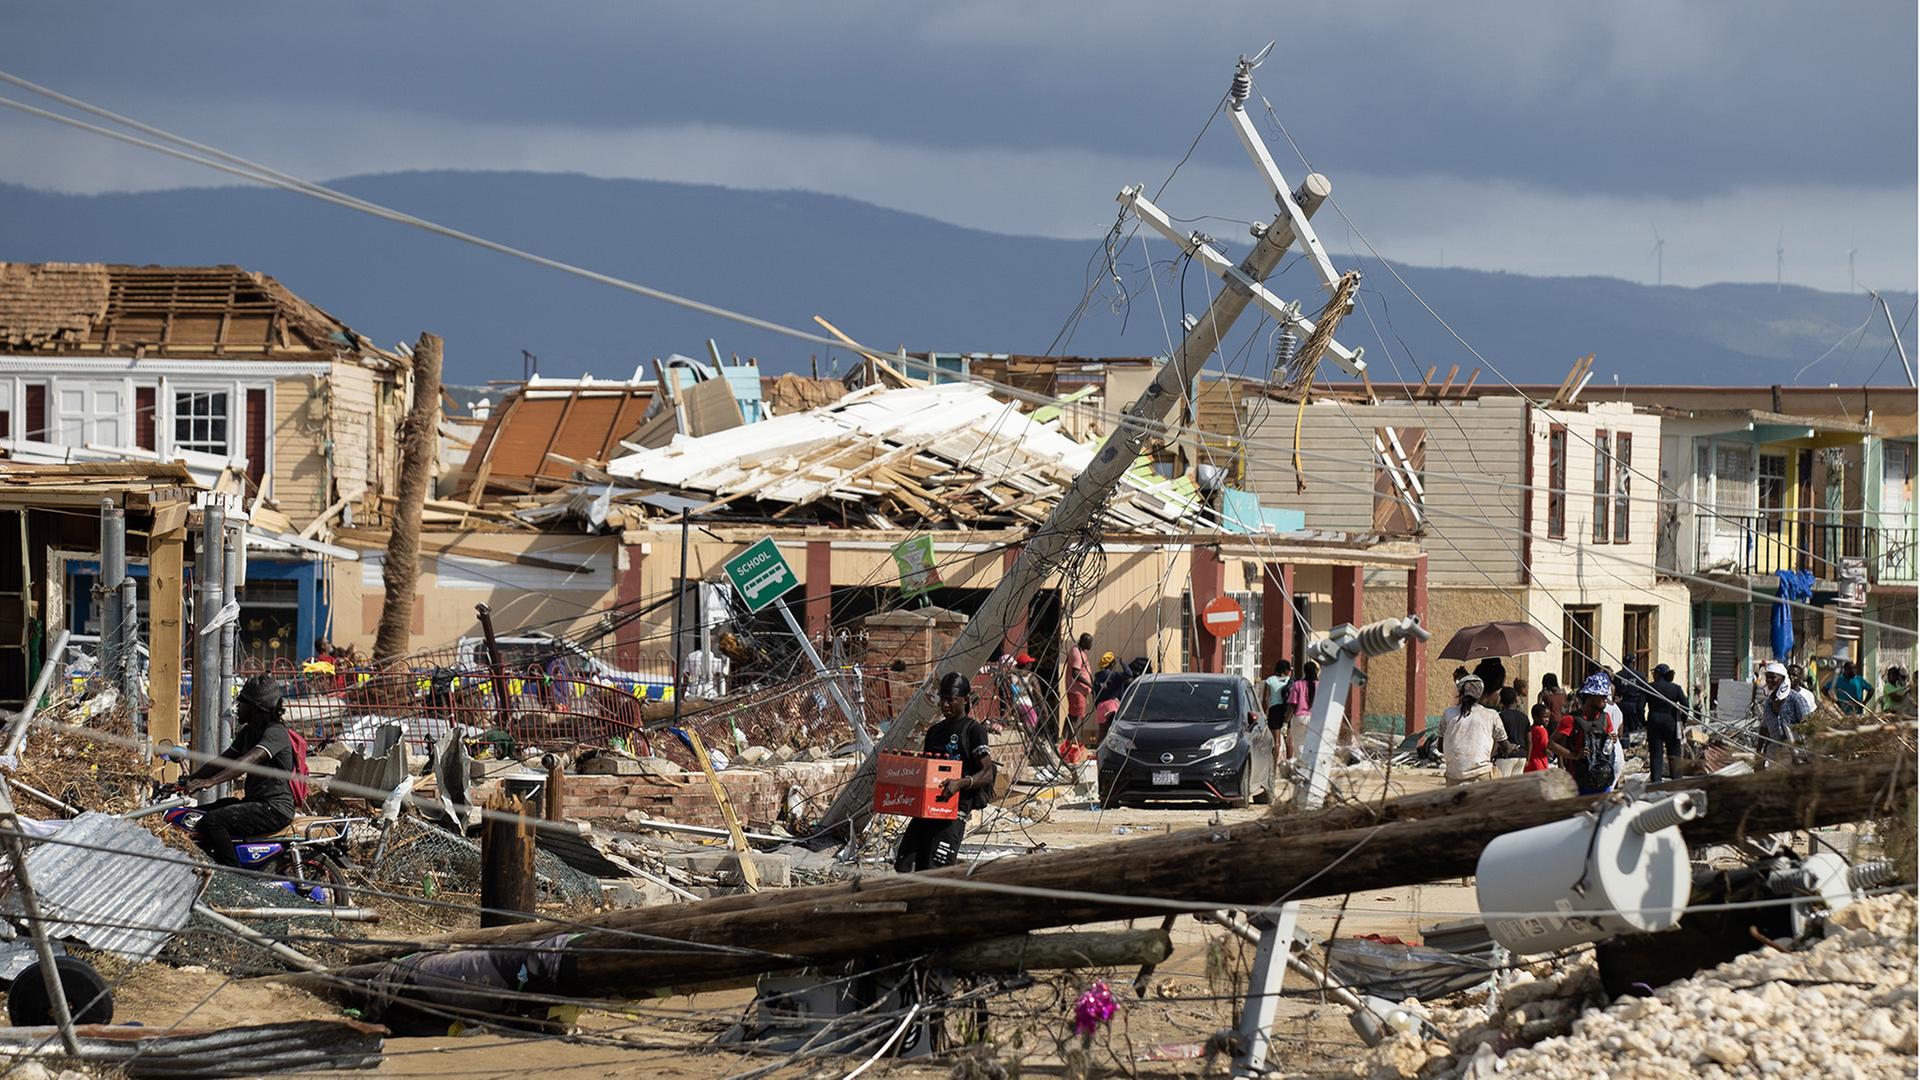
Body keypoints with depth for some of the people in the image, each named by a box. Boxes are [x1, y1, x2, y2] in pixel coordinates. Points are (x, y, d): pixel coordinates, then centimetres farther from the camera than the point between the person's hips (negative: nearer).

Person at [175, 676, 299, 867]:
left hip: (275, 808, -10)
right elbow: (223, 761, 16)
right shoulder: (248, 732, 16)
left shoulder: (276, 732, -15)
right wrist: (187, 780, 2)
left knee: (213, 821, -27)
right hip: (254, 801, 10)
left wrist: (209, 782, -41)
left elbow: (249, 761, -31)